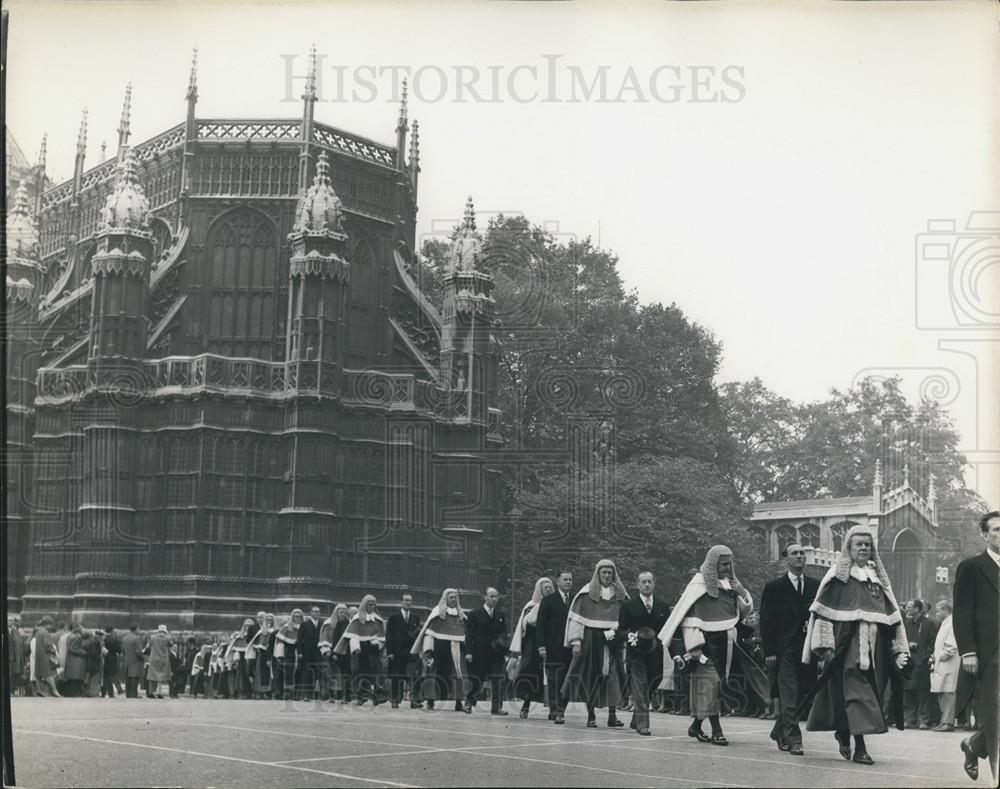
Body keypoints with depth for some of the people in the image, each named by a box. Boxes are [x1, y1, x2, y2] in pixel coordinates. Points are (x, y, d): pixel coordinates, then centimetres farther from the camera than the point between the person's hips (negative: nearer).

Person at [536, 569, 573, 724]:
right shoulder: (548, 601, 6)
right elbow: (540, 624, 1)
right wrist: (541, 645, -9)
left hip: (570, 648, 3)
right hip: (553, 648, -3)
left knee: (567, 681, 2)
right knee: (555, 680, -7)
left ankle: (557, 711, 10)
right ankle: (557, 712, -9)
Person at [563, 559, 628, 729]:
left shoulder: (620, 594, 8)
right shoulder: (587, 592, 0)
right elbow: (576, 617, -2)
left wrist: (615, 631, -1)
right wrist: (576, 641, -8)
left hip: (613, 641, 2)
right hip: (591, 640, -2)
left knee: (613, 676, -5)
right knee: (591, 676, 1)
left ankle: (612, 715, -3)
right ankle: (591, 715, 8)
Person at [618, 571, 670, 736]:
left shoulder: (662, 606, 11)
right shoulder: (629, 605, 3)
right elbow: (621, 629, 5)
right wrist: (630, 636, -15)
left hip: (655, 654, 3)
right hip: (636, 653, -3)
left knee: (651, 686, 8)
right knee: (640, 687, -10)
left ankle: (635, 721, 25)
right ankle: (642, 724, -12)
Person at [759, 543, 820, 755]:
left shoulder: (815, 586, 12)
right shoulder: (773, 587, 3)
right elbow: (765, 621, 0)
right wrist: (769, 651, -8)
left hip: (808, 648, 4)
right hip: (784, 649, -3)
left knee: (802, 696, 7)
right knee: (789, 697, -8)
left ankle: (779, 731, 26)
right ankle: (793, 739, -7)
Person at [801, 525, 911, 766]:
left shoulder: (879, 577, 17)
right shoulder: (838, 576, 1)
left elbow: (892, 614, 17)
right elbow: (823, 611, -5)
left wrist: (900, 649, 10)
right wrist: (825, 648, -13)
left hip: (874, 646, 5)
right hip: (847, 645, -5)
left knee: (869, 694, 6)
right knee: (856, 691, -12)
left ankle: (843, 733, 26)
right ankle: (860, 747, -12)